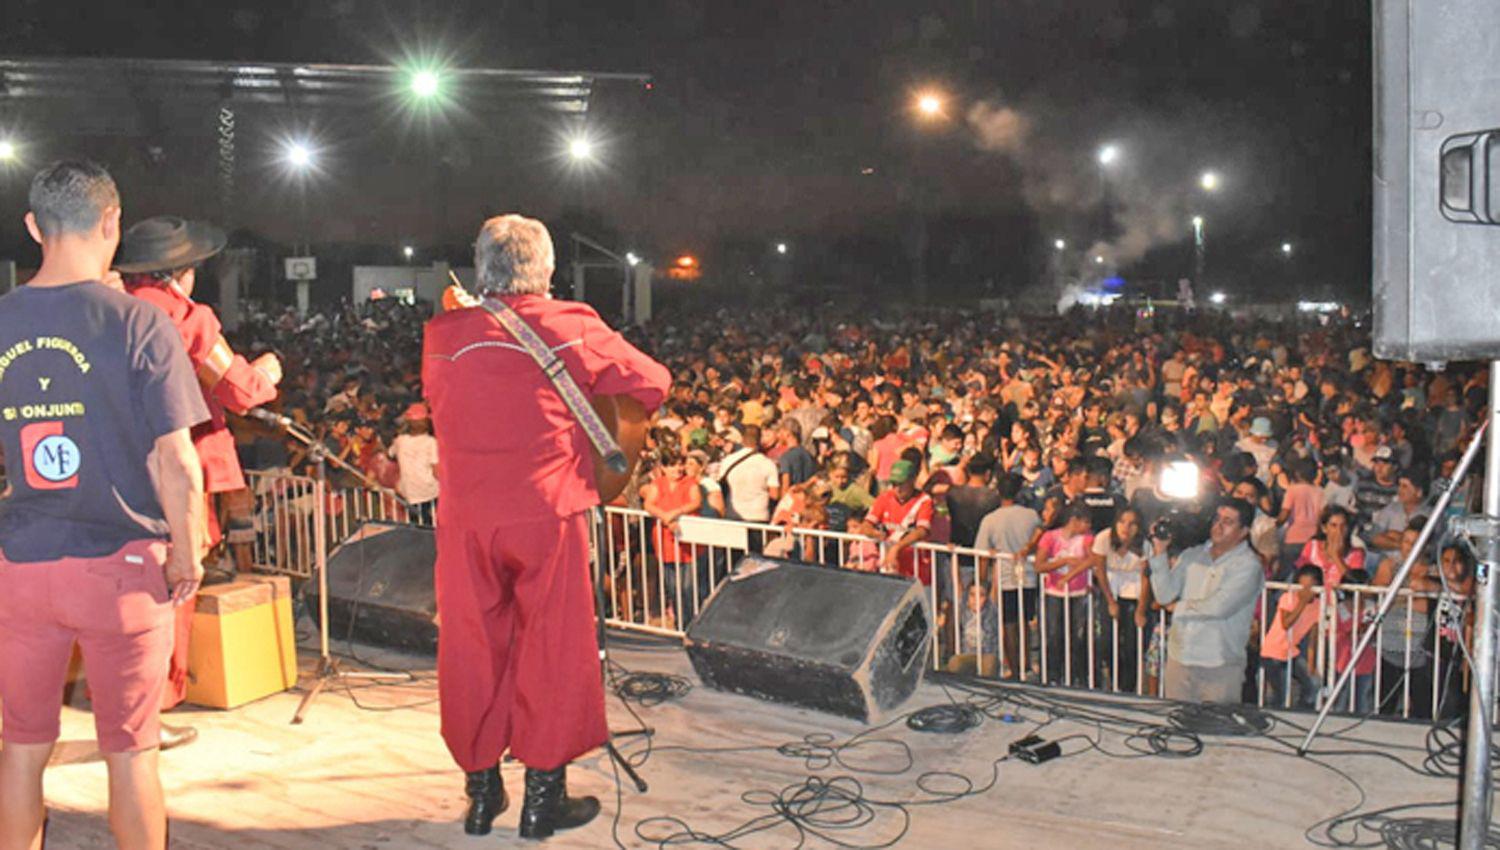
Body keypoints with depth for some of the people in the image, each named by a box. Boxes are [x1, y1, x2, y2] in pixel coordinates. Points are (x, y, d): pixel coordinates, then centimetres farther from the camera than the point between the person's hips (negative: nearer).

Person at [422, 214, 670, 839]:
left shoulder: (442, 335, 2)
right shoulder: (571, 329, -5)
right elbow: (655, 383, 3)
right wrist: (592, 391, 20)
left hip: (465, 518, 3)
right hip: (547, 514, -3)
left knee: (473, 648, 13)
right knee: (552, 649, 8)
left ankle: (481, 790, 24)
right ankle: (543, 796, 16)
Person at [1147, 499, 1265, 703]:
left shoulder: (1248, 565, -7)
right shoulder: (1192, 556, 10)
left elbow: (1219, 606, -17)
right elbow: (1164, 595, 2)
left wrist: (1181, 607, -2)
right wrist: (1159, 552, -6)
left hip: (1220, 665, -5)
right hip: (1179, 658, 5)